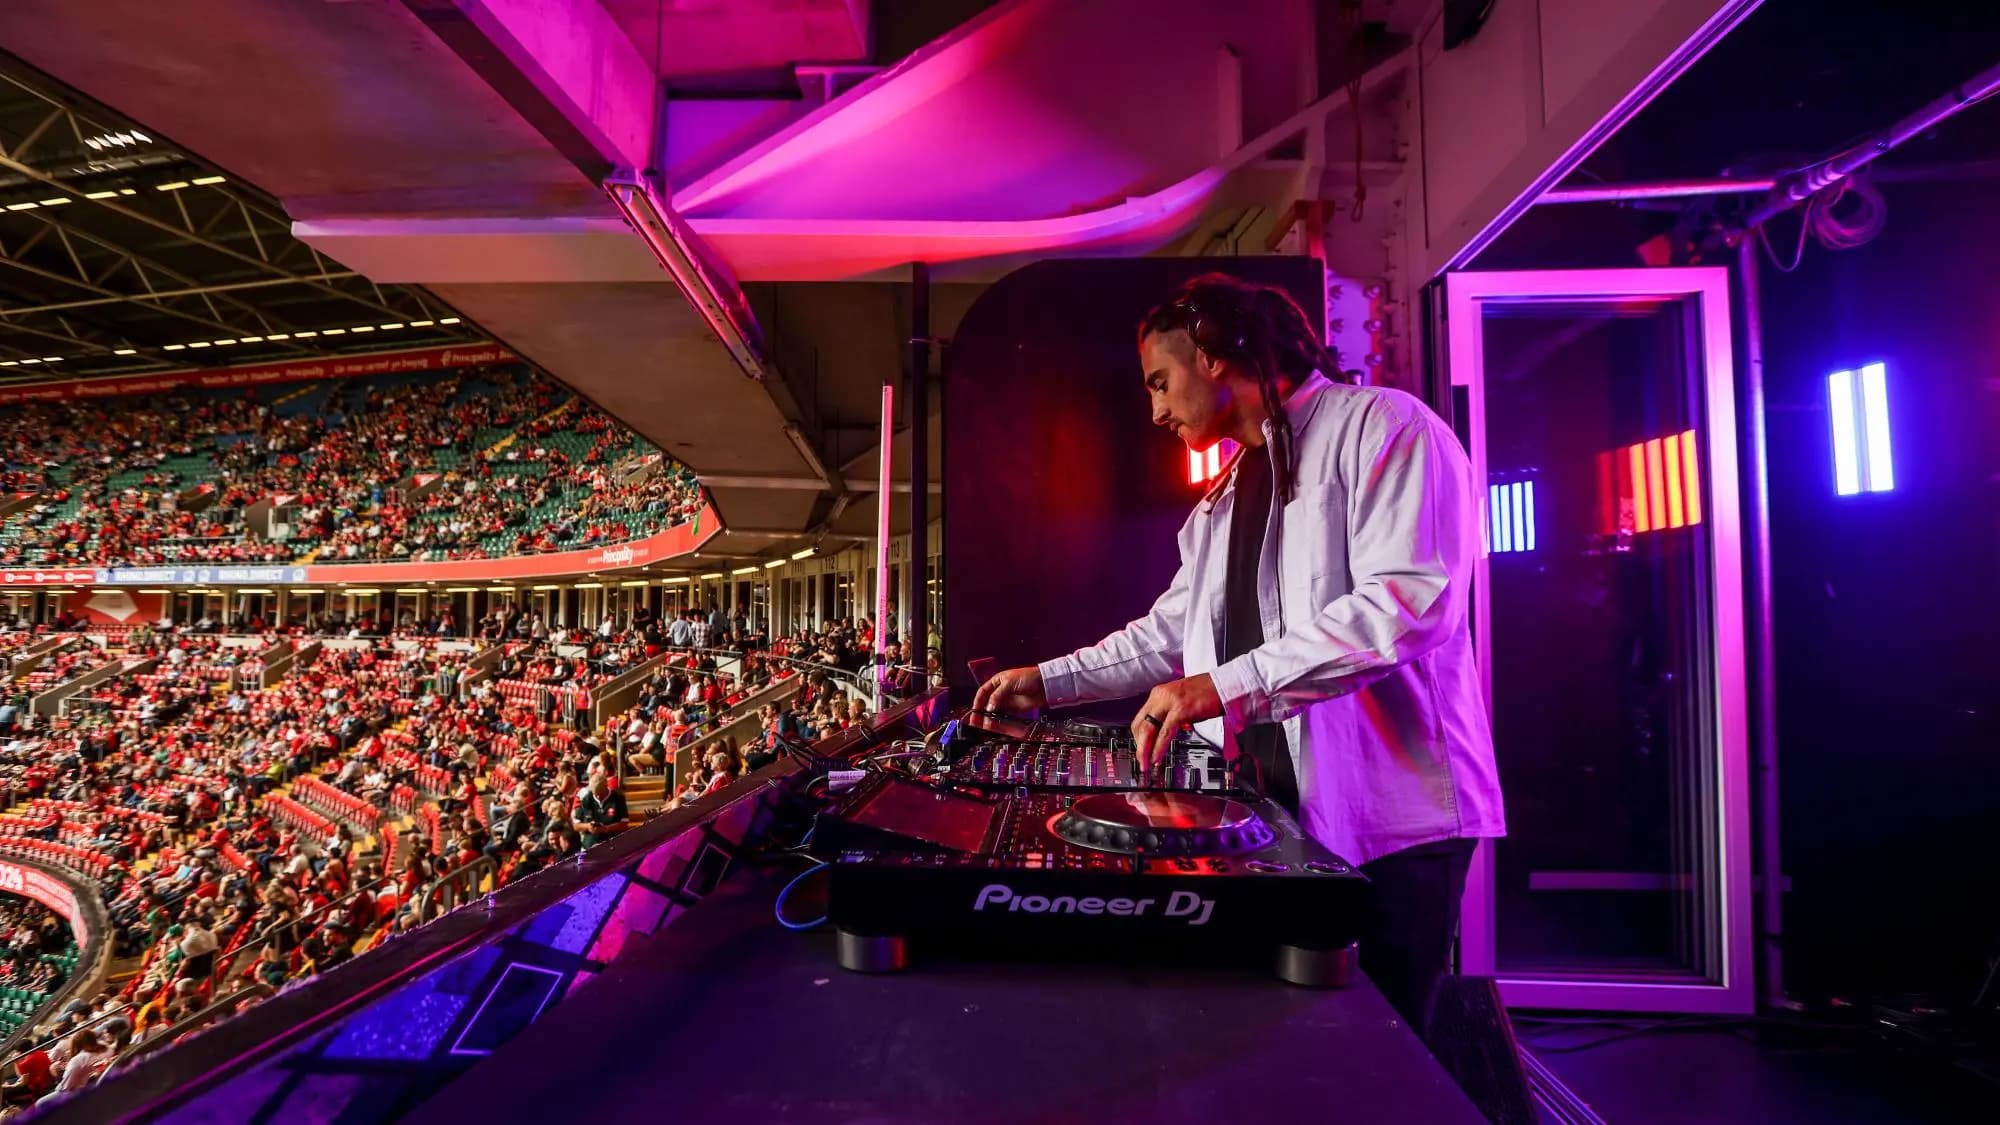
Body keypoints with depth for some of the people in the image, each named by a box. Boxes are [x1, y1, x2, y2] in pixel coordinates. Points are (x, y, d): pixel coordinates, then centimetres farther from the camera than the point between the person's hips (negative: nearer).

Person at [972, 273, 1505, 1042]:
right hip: (1273, 812, 7)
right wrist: (1049, 681, 18)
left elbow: (1411, 598, -20)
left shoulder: (1381, 427, -7)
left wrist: (1227, 685, -24)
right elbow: (1171, 632, 22)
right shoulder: (1223, 501, 18)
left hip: (1388, 815, -6)